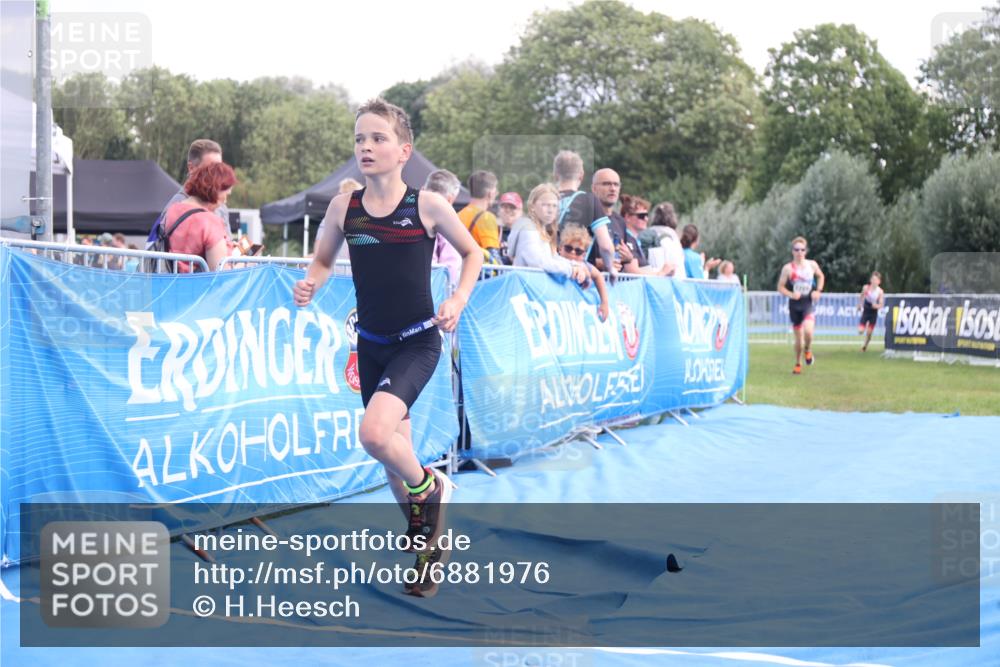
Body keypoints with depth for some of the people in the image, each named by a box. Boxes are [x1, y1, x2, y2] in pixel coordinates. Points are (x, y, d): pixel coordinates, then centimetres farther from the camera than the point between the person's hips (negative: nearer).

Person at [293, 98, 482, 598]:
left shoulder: (427, 205, -10)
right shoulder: (343, 207, -2)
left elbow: (472, 252, 4)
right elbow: (323, 260, 13)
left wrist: (458, 301, -10)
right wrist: (310, 285, -9)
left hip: (418, 342, -4)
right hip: (371, 345, 5)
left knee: (374, 434, -26)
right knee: (393, 455, 13)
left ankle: (431, 489, 5)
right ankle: (426, 543, 34)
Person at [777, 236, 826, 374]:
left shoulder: (812, 265, 0)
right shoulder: (788, 268, -6)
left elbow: (821, 276, 19)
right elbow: (780, 287, -2)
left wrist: (818, 291, 3)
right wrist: (791, 294, -20)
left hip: (808, 302, 0)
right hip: (795, 304, 0)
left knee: (808, 331, -24)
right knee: (798, 336, 7)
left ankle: (807, 350, 9)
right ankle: (798, 364, 27)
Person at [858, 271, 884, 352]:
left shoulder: (880, 292, -16)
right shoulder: (866, 288, -12)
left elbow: (881, 305, -15)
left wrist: (876, 306, -36)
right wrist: (860, 305, 20)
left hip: (874, 313, -1)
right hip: (865, 311, 1)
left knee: (869, 333, 1)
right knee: (860, 331, -9)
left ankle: (865, 346, 24)